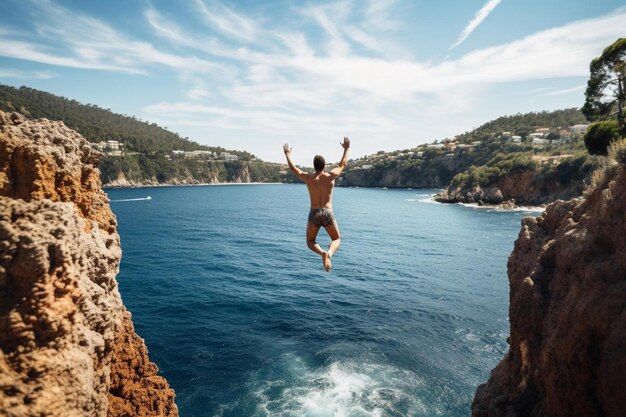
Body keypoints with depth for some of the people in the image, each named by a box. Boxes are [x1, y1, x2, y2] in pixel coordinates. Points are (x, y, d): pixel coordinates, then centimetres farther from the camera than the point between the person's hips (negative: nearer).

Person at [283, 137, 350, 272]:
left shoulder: (308, 178, -1)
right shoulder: (330, 176, -2)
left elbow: (293, 168, 16)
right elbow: (343, 164, 16)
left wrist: (287, 154, 32)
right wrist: (346, 149, 31)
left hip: (314, 214, 0)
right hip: (327, 213, 0)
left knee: (310, 242, 17)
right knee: (336, 239, 17)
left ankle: (323, 253, -16)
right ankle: (329, 253, -18)